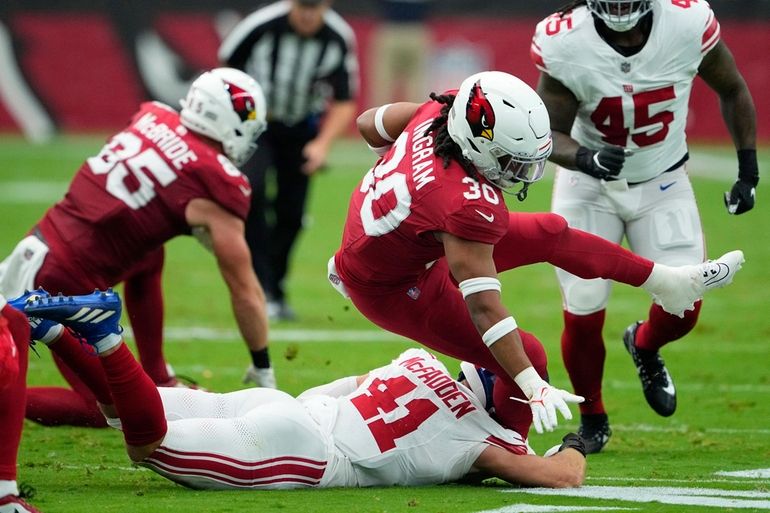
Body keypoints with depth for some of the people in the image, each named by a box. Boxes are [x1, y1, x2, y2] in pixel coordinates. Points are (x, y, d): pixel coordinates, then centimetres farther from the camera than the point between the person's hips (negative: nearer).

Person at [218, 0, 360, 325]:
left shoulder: (340, 39, -18)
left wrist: (323, 143, -23)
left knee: (291, 214, 3)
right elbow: (226, 67, -5)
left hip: (302, 130, 3)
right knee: (253, 193, -25)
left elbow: (345, 102, -8)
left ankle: (276, 292, 22)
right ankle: (262, 289, -24)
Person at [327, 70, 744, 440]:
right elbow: (484, 307, -39)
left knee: (550, 234, 11)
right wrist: (534, 388, -41)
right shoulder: (469, 205, -39)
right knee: (526, 355, -10)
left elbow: (369, 124, 0)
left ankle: (667, 282, 28)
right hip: (389, 289, -9)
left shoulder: (441, 109, -19)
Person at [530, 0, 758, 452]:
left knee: (683, 305, -9)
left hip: (663, 182, 1)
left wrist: (748, 171, -2)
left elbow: (732, 91, -3)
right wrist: (585, 157, -38)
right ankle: (592, 420, 21)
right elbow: (551, 134, -16)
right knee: (583, 316, -6)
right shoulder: (564, 43, -25)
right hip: (590, 188, -1)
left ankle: (644, 347, 29)